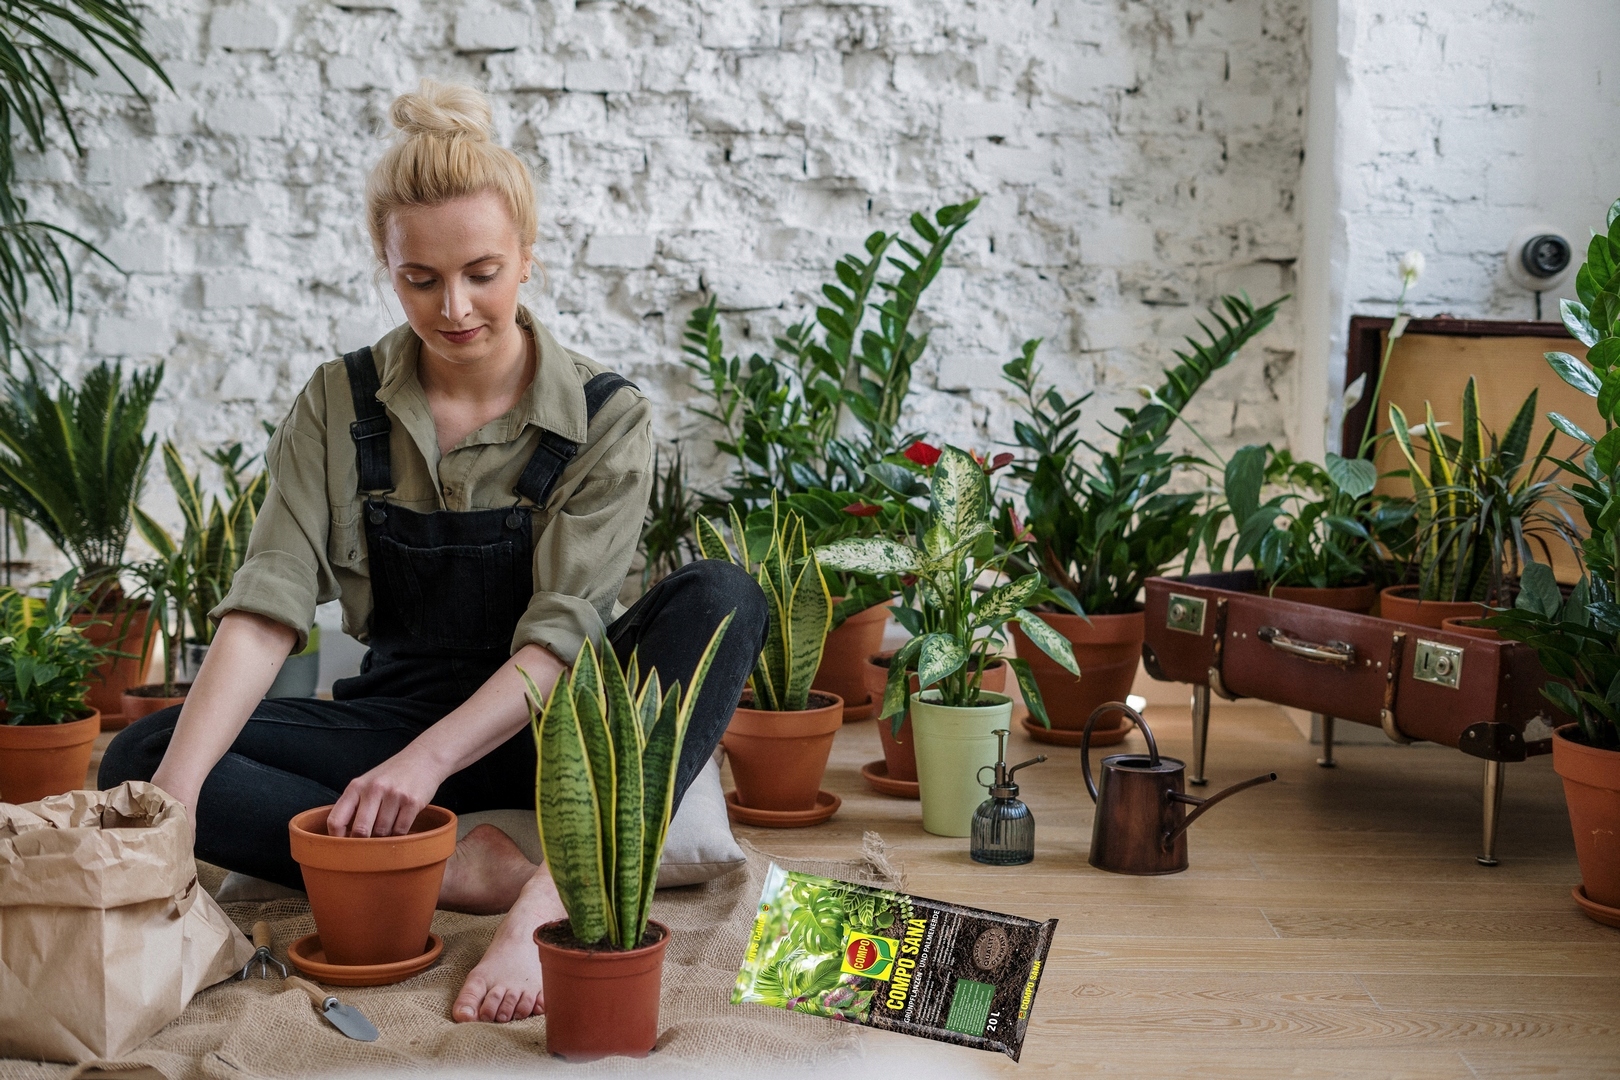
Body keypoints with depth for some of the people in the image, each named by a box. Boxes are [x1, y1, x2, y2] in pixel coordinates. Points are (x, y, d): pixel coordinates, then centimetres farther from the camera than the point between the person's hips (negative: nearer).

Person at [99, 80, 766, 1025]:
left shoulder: (606, 417, -7)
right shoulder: (341, 406, -2)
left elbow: (560, 635, -16)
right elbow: (268, 608, -13)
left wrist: (430, 759, -33)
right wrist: (174, 796, -28)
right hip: (397, 715, 2)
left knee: (720, 599, -29)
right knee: (138, 757, -22)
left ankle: (560, 890, -43)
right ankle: (467, 868, -31)